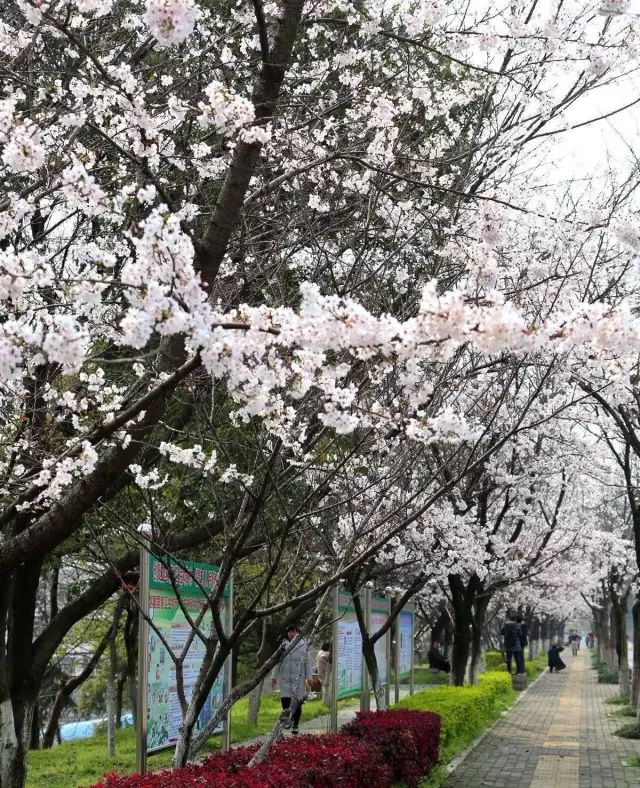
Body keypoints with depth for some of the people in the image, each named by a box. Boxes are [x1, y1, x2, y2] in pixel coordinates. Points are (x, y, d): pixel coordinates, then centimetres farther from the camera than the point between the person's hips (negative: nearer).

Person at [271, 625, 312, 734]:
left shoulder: (303, 645, 0)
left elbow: (307, 662, 4)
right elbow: (277, 661, 9)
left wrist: (309, 678, 2)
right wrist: (274, 677, 8)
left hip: (299, 677, -1)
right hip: (285, 677, 1)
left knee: (297, 702, 0)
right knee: (285, 699, -5)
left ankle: (295, 726, 10)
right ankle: (287, 719, 22)